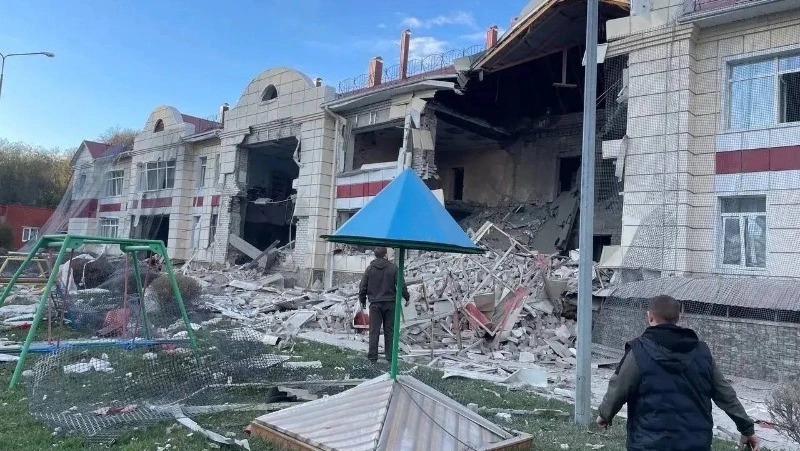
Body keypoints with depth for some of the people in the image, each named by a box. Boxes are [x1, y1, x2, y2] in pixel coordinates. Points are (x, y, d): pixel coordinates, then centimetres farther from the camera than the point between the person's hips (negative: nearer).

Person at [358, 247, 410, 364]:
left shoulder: (370, 268, 0)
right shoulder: (393, 267, -4)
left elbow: (363, 287, 4)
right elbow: (401, 285, -2)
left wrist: (362, 301, 17)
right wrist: (406, 297, 11)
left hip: (375, 304, 0)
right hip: (390, 303, 0)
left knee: (374, 331, 4)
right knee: (389, 331, 8)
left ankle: (372, 357, 4)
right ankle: (390, 356, 12)